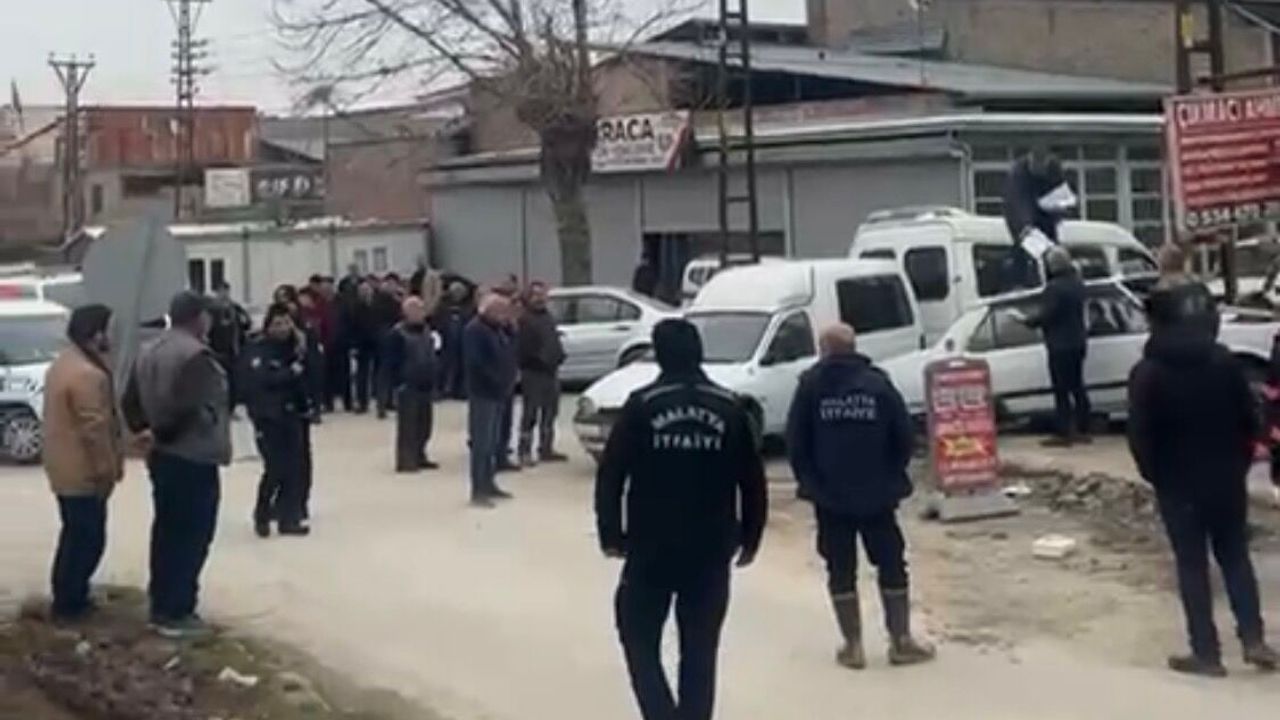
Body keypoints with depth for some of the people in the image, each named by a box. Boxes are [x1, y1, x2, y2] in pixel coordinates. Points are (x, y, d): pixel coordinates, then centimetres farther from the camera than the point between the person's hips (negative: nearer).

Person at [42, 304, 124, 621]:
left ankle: (67, 597, 28)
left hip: (65, 467, 10)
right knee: (88, 539, 1)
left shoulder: (64, 363, 11)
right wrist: (107, 470, -17)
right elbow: (94, 429, -24)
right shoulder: (87, 375, -24)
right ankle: (69, 604, 8)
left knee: (75, 535, 20)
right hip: (84, 471, -10)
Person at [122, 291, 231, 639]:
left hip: (162, 455, 9)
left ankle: (161, 606, 24)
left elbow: (131, 402, 12)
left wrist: (148, 428, 18)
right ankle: (176, 613, 4)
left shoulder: (149, 351, 9)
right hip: (193, 459, -9)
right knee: (191, 536, 0)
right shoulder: (196, 355, -20)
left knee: (166, 531, 17)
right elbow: (195, 411, -28)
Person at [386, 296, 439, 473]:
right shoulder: (398, 332, -11)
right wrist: (399, 382, -17)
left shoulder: (426, 330, 12)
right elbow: (393, 361, -13)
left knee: (424, 424, 12)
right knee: (408, 425, -5)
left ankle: (419, 457, 23)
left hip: (425, 385, 8)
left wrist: (432, 381, 14)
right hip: (408, 386, -8)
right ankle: (405, 461, 0)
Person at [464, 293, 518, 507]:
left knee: (493, 442, 14)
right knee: (482, 442, -9)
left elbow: (506, 358, 21)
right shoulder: (474, 330, -14)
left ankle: (489, 483, 23)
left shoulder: (497, 329, 16)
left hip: (498, 393, 9)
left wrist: (507, 380, 7)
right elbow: (476, 362, -23)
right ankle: (478, 491, -8)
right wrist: (497, 380, -18)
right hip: (483, 393, -9)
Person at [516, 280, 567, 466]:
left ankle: (546, 449, 23)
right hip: (533, 372, -9)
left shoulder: (549, 317, 18)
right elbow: (520, 347, -17)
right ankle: (525, 452, -5)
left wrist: (558, 357, 12)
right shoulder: (524, 319, -10)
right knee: (530, 414, -9)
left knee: (550, 412, 14)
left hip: (550, 371, 9)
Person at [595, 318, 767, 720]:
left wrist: (610, 534, 2)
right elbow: (752, 482, 4)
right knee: (700, 651, 11)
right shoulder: (729, 408, 1)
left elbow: (610, 476, -7)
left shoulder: (642, 405, -7)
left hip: (651, 549, -2)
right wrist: (750, 538, 14)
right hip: (711, 551, 2)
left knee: (639, 639, 11)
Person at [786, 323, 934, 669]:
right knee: (892, 566, 9)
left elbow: (795, 442, -5)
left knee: (841, 571, 7)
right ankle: (901, 641, 9)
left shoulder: (810, 386, -3)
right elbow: (904, 436, -3)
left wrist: (810, 481, 8)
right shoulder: (878, 383, -2)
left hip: (829, 496, 0)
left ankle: (853, 646, 8)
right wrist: (892, 478, 10)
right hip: (877, 495, 0)